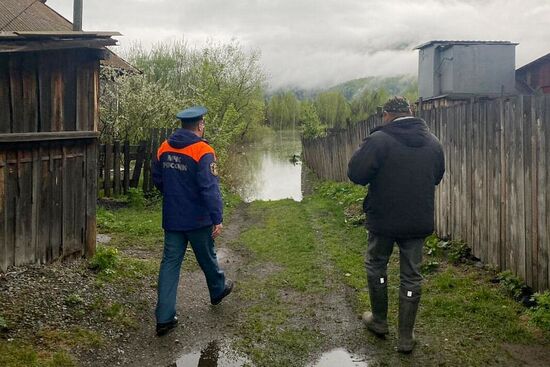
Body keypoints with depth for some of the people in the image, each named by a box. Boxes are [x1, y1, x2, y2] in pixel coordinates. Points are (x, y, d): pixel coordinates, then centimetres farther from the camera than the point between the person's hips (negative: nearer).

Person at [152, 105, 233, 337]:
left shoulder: (164, 148, 2)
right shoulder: (203, 152, -18)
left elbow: (157, 180, 14)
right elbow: (210, 188, -23)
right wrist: (218, 218, -20)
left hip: (172, 219, 5)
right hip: (198, 220, -4)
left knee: (170, 262, 5)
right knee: (207, 258, 18)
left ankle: (164, 318, 2)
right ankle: (218, 290, 44)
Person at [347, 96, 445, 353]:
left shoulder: (379, 140, -16)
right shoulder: (433, 142, 3)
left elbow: (355, 174, -17)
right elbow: (437, 177, 16)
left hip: (384, 219, -4)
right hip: (419, 222, 4)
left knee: (376, 267, 19)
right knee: (411, 276, 10)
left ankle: (379, 321, 31)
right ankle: (406, 337, 16)